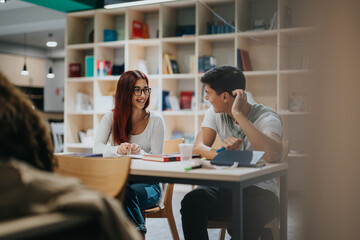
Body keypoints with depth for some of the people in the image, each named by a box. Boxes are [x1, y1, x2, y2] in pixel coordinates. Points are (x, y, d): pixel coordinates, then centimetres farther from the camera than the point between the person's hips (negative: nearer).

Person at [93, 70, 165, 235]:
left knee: (127, 193, -34)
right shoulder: (111, 117, 5)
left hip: (147, 183, -1)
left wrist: (139, 152, -27)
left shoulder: (156, 121, 1)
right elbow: (97, 147, -9)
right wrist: (117, 150, -32)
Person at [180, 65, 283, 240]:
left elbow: (273, 155, -33)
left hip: (259, 191, -4)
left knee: (246, 214, -37)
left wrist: (239, 115, -27)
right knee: (191, 202, -27)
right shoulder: (216, 113, 7)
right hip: (226, 188, 4)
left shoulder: (267, 117, -12)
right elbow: (198, 149, -4)